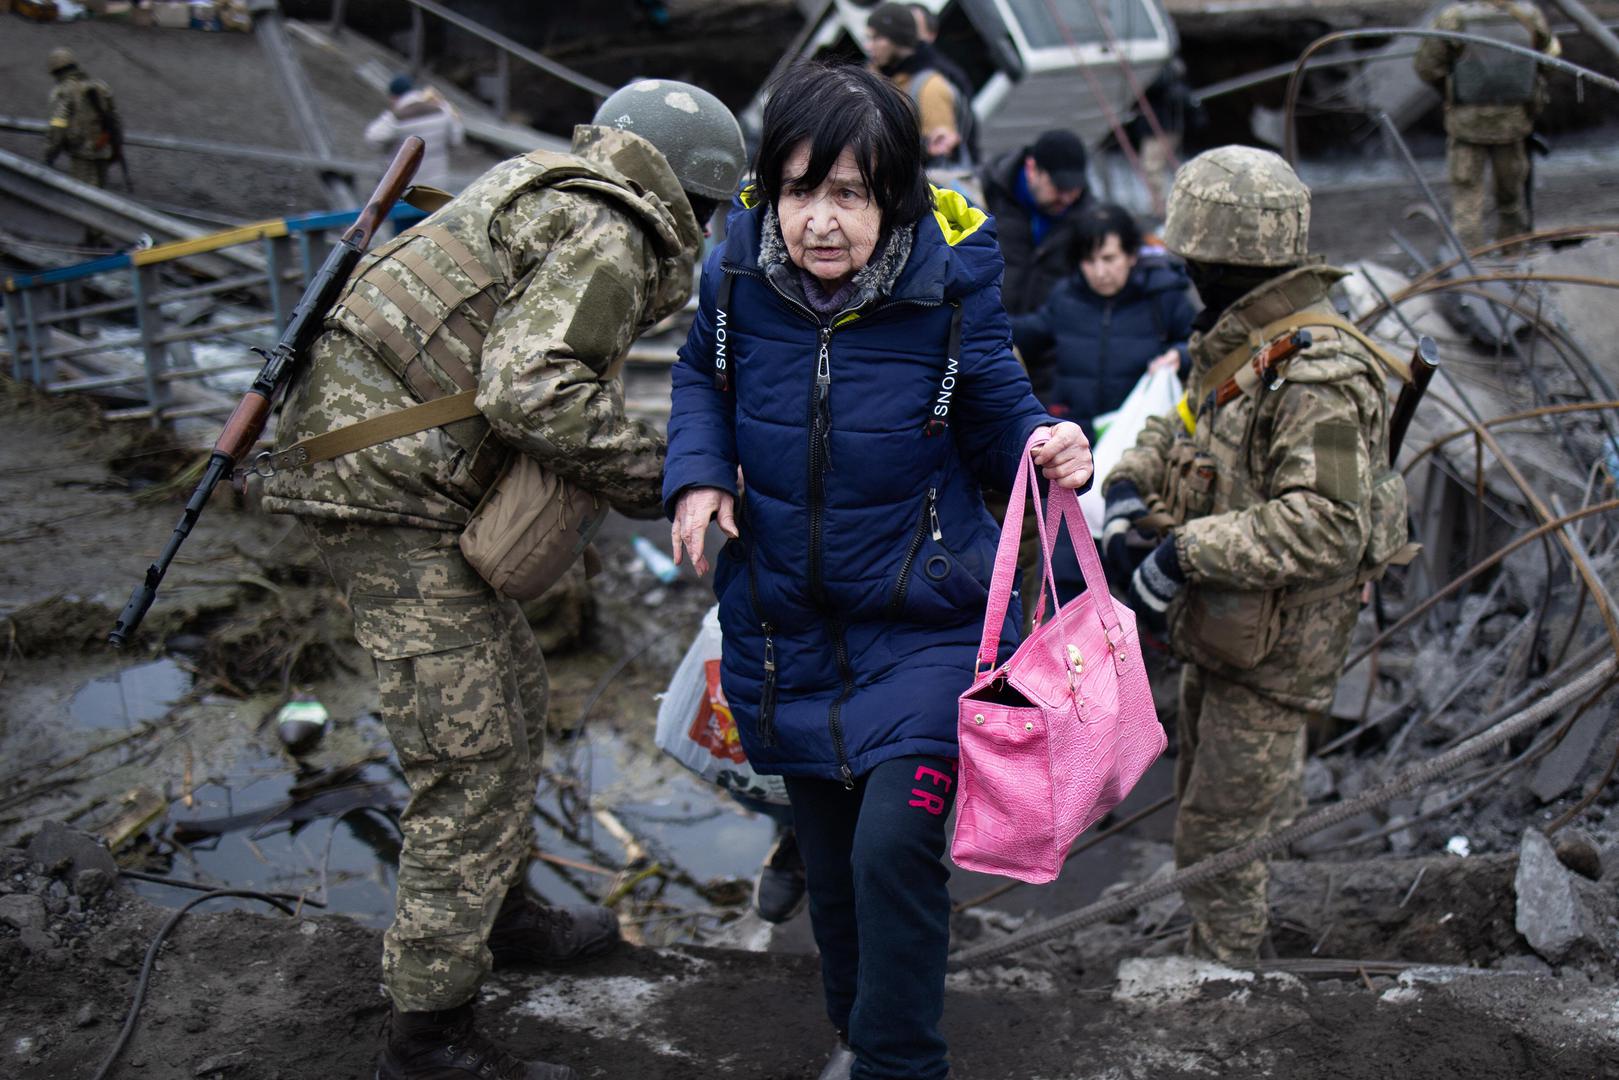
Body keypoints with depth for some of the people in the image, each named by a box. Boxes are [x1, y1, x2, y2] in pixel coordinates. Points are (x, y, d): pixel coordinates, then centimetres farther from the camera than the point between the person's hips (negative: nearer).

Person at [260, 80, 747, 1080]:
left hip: (360, 453, 10)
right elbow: (530, 387, -26)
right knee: (474, 753, -8)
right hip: (388, 483, -10)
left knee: (511, 686, 22)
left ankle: (500, 909, 38)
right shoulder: (609, 236, -12)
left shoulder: (547, 187, 18)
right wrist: (650, 470, -14)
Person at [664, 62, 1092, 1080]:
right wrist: (697, 472, -6)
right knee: (829, 852, 18)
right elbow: (702, 377, 11)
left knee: (894, 845, -17)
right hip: (785, 624, 4)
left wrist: (1050, 449, -25)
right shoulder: (737, 275, -10)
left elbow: (997, 414, -3)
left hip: (920, 624, -3)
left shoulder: (951, 285, -18)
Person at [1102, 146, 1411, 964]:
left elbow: (1324, 527, -33)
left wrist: (1183, 552, -30)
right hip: (1219, 630, 10)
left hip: (1275, 648, -10)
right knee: (1207, 802, 24)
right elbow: (1183, 425, 21)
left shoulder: (1318, 375, -26)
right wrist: (1130, 484, 0)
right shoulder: (1236, 346, 5)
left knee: (1219, 843, 0)